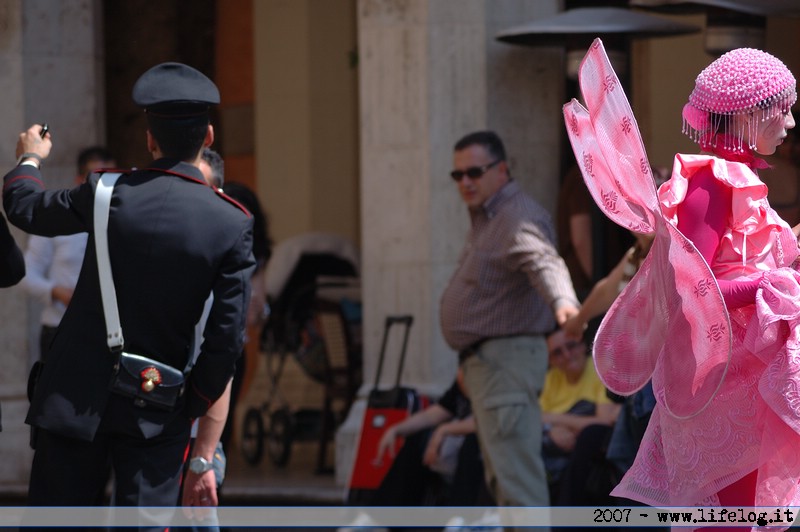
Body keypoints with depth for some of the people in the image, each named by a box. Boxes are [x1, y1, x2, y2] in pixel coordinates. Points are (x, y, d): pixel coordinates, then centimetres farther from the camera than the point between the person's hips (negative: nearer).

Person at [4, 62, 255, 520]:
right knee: (146, 521, 2)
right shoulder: (233, 224, -8)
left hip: (78, 394, 0)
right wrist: (195, 407, 7)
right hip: (158, 412, 0)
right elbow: (227, 338, -8)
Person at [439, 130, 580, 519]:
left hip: (507, 359, -11)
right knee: (503, 479, 17)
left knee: (515, 478, -15)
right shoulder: (486, 218, 16)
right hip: (486, 358, 11)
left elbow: (543, 260, -39)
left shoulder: (519, 217, -19)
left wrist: (563, 300, -60)